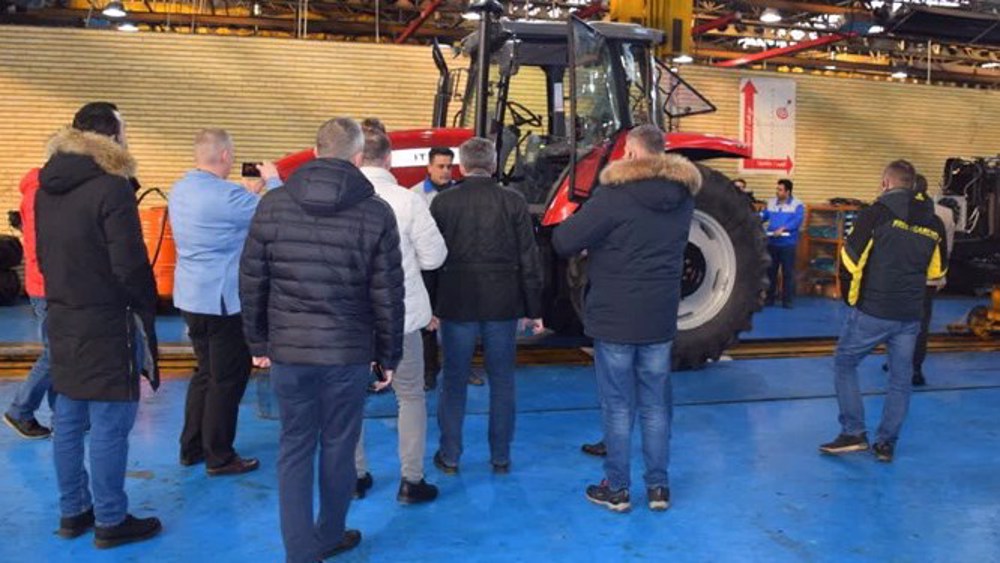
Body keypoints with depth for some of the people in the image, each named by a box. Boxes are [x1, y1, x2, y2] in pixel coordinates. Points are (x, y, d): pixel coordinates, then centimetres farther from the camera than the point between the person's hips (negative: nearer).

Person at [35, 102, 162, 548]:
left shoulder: (46, 189, 9)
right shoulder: (111, 188, -17)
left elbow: (43, 256, 15)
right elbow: (130, 266, -19)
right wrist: (147, 311, -6)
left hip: (61, 319, 9)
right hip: (106, 323, -8)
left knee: (68, 421, 15)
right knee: (109, 427, 1)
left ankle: (73, 512, 26)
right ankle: (110, 522, 10)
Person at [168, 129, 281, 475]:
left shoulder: (180, 189, 7)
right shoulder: (225, 194, -21)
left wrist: (250, 195, 16)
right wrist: (273, 181, 0)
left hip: (190, 296, 9)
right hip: (222, 300, -9)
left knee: (206, 373, 20)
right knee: (228, 379, 3)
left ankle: (191, 448, 28)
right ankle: (219, 458, 12)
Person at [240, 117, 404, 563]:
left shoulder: (273, 205, -1)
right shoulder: (375, 212, -6)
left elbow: (251, 282, 3)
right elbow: (387, 294, -4)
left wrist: (258, 343, 13)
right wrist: (388, 355, 6)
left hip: (288, 349, 1)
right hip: (348, 352, -1)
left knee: (295, 449, 12)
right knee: (338, 449, 14)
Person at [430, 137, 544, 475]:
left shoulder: (443, 202, -3)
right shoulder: (513, 202, -2)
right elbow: (529, 259, -2)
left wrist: (429, 305, 7)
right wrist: (533, 310, 4)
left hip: (456, 304, 0)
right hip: (503, 305, 0)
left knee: (454, 381, 11)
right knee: (502, 382, 11)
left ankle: (450, 457, 18)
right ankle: (501, 457, 19)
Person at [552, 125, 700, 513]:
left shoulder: (614, 195, -16)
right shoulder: (684, 197, 5)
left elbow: (564, 243, -17)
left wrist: (588, 240, 7)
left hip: (615, 319, -5)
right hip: (660, 319, 5)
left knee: (618, 406, 5)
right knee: (656, 405, 13)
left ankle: (617, 489, 14)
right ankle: (658, 487, 21)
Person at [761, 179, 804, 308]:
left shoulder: (797, 205, -3)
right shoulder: (771, 202, 13)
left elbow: (797, 221, -15)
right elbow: (763, 216, 14)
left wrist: (783, 228, -29)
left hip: (788, 243, -4)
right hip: (772, 242, 4)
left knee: (788, 272, 0)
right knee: (770, 271, 9)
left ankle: (787, 300, 6)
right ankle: (769, 298, 19)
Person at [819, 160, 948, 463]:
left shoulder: (876, 213, -9)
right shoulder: (933, 222, 6)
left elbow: (850, 260, -10)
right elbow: (938, 269, 17)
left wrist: (851, 296, 3)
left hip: (872, 312, -4)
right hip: (911, 316, 5)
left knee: (845, 365, 10)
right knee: (900, 379, 12)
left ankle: (853, 433, 7)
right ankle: (887, 444, 16)